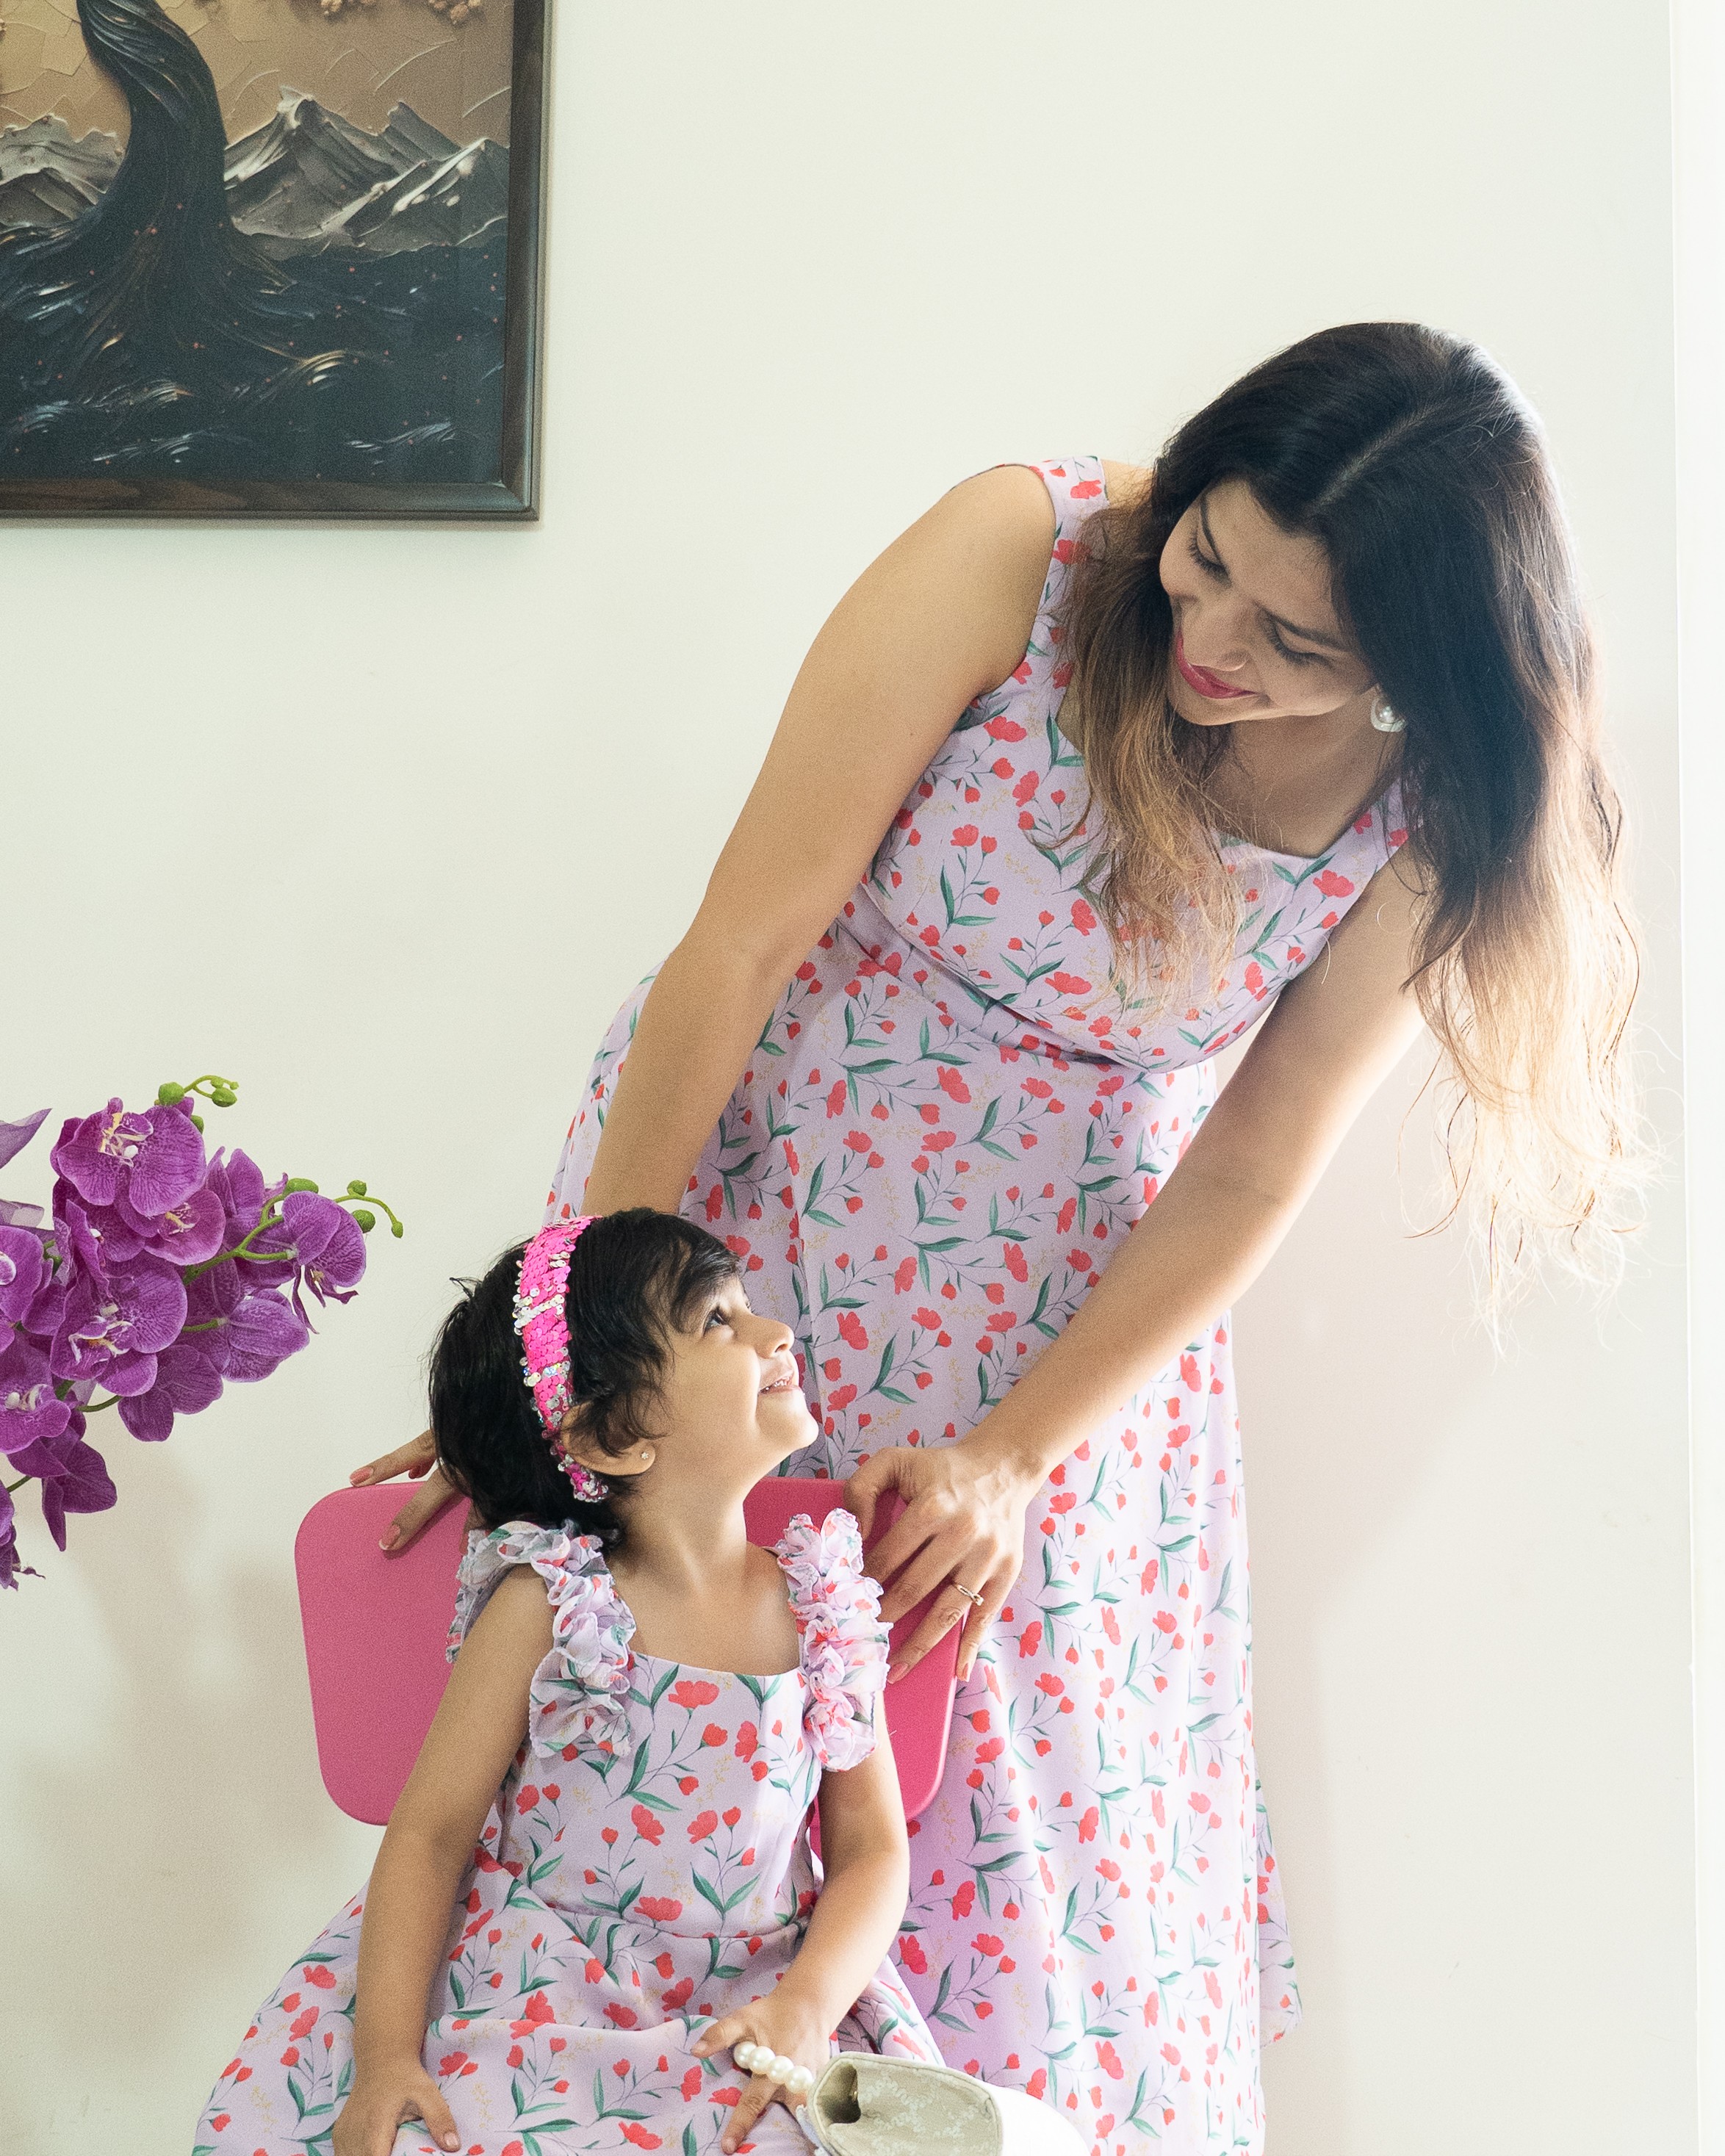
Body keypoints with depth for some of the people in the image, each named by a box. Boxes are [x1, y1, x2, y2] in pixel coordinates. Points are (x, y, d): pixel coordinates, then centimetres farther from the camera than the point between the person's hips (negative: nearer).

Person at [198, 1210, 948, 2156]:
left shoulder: (824, 1605, 1)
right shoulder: (550, 1610, -8)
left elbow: (871, 1846, 4)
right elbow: (430, 1833, -5)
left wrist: (807, 2007, -14)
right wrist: (386, 2056, -16)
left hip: (745, 2018, 2)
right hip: (538, 2009, -2)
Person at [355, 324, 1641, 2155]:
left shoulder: (1416, 824, -12)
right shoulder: (1018, 555, -20)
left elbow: (1247, 1177, -5)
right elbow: (740, 945, -18)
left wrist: (1016, 1459, -13)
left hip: (1064, 1300, 2)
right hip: (762, 1184, -1)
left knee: (1031, 1820, 5)